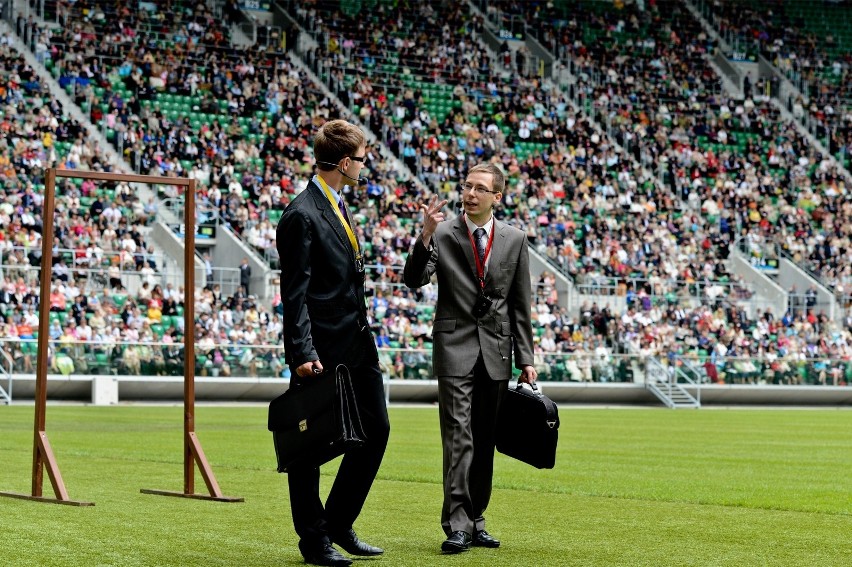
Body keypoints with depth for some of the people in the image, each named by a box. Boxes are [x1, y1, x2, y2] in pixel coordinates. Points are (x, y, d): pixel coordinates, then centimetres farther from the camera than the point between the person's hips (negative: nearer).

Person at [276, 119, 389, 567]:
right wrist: (303, 353, -23)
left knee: (375, 430, 11)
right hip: (322, 349, -9)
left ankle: (339, 524, 23)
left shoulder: (338, 206, 14)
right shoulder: (302, 215, -15)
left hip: (357, 344, 9)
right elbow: (294, 294, -18)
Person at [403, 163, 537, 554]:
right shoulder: (442, 234, -1)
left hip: (497, 350, 3)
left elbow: (520, 305, 9)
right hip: (455, 347, -3)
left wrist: (525, 359, 6)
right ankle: (457, 525, -9)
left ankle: (475, 521, 17)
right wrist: (426, 236, -27)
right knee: (458, 438, -9)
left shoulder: (514, 240, 6)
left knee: (485, 441, 8)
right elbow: (414, 280, -13)